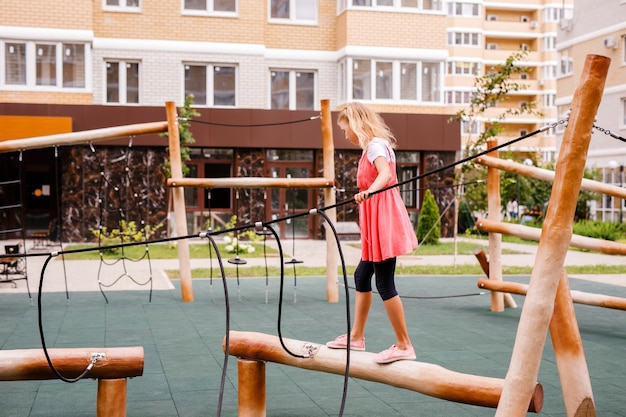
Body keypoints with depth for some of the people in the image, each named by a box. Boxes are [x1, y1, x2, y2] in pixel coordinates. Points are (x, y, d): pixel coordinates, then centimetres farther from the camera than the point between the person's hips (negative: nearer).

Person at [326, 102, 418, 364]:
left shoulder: (375, 145, -14)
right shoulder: (372, 146, 16)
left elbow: (385, 173, -33)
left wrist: (369, 191, -52)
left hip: (383, 220, -11)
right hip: (376, 224, 11)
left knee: (385, 284, -8)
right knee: (362, 275, 17)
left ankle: (404, 346, -2)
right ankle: (356, 337, 27)